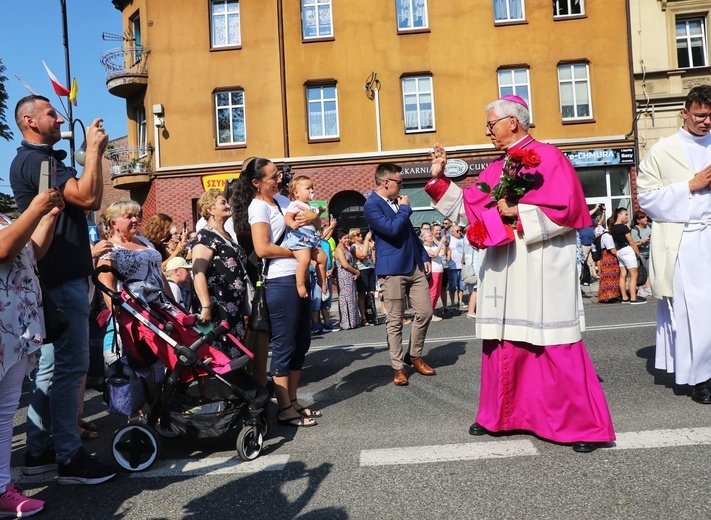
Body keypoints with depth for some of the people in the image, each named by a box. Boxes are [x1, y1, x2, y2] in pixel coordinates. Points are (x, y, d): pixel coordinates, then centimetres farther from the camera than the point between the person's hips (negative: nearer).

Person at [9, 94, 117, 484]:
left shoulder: (46, 160, 21)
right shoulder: (33, 161, -12)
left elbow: (89, 200, 19)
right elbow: (89, 198, -22)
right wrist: (94, 149, -13)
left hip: (58, 277, 11)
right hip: (62, 279, -11)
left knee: (51, 365, 13)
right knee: (69, 367, -7)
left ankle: (38, 451, 23)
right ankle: (70, 458, 1)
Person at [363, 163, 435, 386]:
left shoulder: (397, 202, 16)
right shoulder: (371, 205, -9)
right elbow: (392, 229, -23)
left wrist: (424, 256, 17)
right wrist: (405, 208, -7)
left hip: (414, 266, 8)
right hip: (392, 270, -7)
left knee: (425, 313, 6)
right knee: (395, 321, 1)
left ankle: (414, 355, 24)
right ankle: (398, 367, 14)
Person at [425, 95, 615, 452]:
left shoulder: (548, 158, -5)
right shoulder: (495, 170, 15)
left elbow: (566, 210, -14)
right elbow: (468, 209, 16)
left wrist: (519, 213, -16)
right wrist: (439, 178, 12)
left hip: (542, 271, -7)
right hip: (504, 271, 7)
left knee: (555, 349, -4)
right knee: (503, 343, 12)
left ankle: (586, 425, 9)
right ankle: (500, 416, 25)